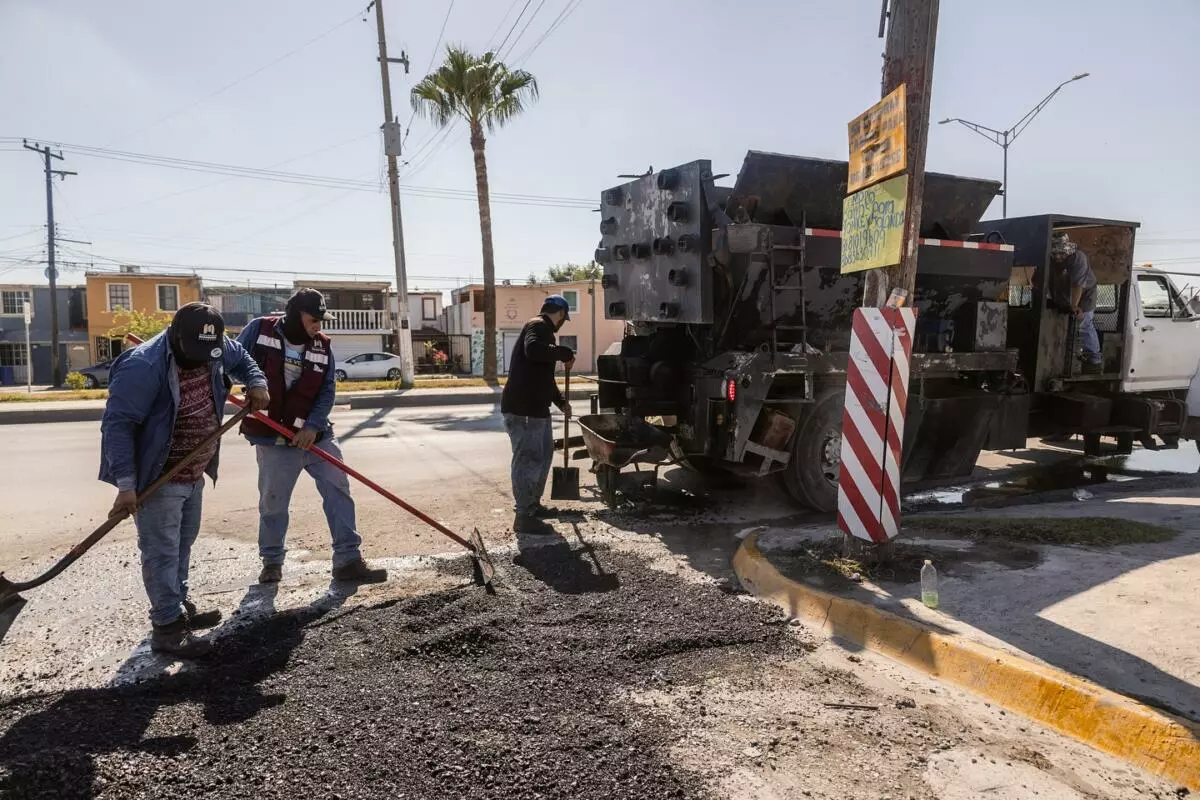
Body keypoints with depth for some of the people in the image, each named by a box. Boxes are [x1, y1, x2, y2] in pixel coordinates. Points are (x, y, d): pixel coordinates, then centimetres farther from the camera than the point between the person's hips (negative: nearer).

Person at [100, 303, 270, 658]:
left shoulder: (215, 350, -5)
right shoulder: (142, 367, -28)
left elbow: (241, 358, 19)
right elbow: (118, 425, -27)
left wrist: (256, 382, -3)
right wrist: (126, 484, -31)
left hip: (194, 474, 8)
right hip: (158, 479, -8)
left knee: (183, 544, 21)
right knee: (162, 552, -1)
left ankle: (178, 606, 38)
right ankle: (168, 627, 10)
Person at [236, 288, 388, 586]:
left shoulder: (322, 345, 1)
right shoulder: (259, 329, -6)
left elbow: (327, 391, -1)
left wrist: (313, 426, -15)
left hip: (317, 435, 3)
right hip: (274, 439, -2)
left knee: (338, 490, -2)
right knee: (273, 502, 8)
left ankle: (348, 561, 5)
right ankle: (272, 561, 30)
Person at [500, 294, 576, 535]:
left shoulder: (543, 329, 23)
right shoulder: (538, 326, -9)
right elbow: (533, 349, -34)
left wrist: (561, 401, 35)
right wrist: (565, 353, -21)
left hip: (536, 406, 11)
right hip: (522, 408, -11)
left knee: (543, 454, 20)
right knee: (528, 459, -8)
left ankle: (533, 504, 31)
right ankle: (524, 517, -2)